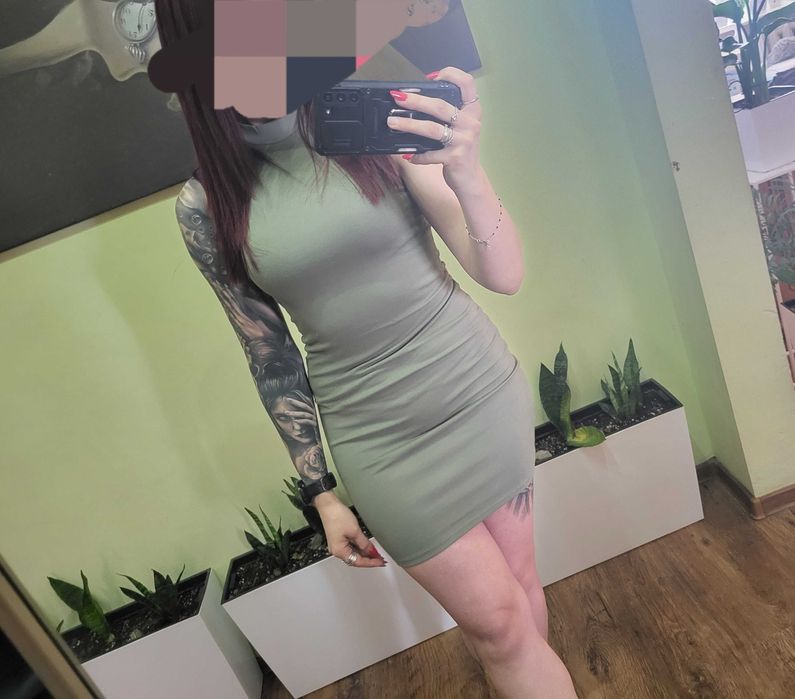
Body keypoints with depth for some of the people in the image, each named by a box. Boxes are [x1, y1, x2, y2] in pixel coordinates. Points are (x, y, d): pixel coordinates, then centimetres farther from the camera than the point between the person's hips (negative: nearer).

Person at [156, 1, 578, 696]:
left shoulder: (377, 120, -7)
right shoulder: (206, 207, -4)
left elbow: (505, 275, -12)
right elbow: (270, 357, 2)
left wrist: (466, 176, -31)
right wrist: (323, 493, 6)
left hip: (485, 394, 1)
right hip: (382, 444, -1)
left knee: (516, 578, 18)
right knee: (499, 623, 8)